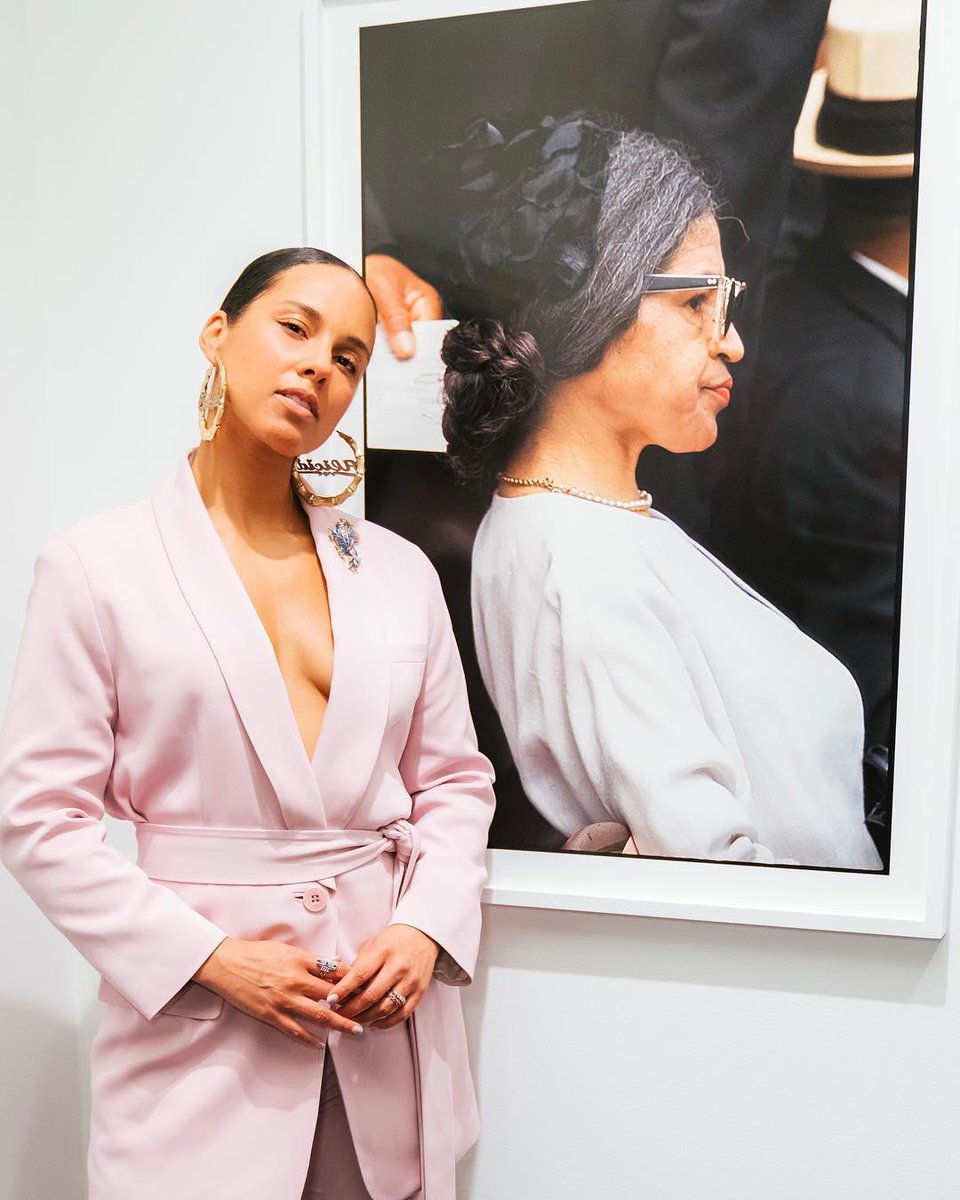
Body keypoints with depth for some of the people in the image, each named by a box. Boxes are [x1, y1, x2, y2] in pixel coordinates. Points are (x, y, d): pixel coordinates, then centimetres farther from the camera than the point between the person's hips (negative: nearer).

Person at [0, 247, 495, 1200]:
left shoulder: (400, 573, 4)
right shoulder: (98, 567, -5)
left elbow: (454, 781, 7)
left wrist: (424, 928, -8)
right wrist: (211, 958, -13)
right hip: (200, 1029, -3)